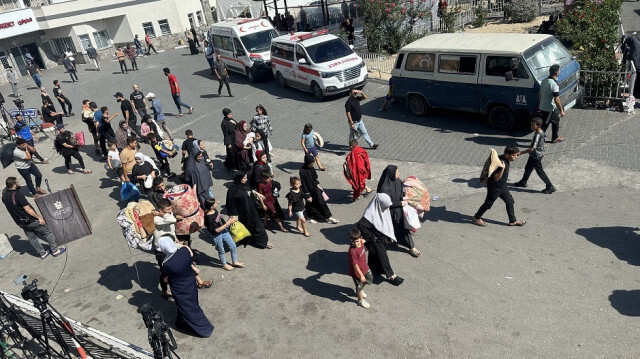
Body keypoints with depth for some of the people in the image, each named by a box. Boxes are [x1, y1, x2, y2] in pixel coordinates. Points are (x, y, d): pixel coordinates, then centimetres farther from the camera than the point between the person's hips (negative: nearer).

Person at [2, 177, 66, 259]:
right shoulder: (17, 195, -26)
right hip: (30, 220, -8)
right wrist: (39, 217, -15)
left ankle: (42, 253, 31)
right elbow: (28, 209, -24)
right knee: (48, 232, 8)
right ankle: (55, 250, 17)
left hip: (20, 222, 8)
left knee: (31, 237, 19)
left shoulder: (4, 194, -1)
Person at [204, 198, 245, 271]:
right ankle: (224, 265, 42)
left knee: (233, 246, 17)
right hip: (217, 236, -7)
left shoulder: (215, 210, -7)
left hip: (224, 231, 8)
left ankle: (235, 262, 39)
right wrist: (228, 223, -24)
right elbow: (217, 230, -27)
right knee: (221, 251, 17)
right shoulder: (209, 217, -31)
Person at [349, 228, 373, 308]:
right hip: (357, 272, -7)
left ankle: (361, 290, 53)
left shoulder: (361, 243, -15)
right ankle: (361, 300, 41)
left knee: (370, 278, 26)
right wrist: (361, 275, -24)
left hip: (364, 267, 8)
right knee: (359, 286, 13)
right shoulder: (352, 251, -37)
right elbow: (355, 265, -29)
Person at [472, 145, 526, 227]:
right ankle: (477, 218, 28)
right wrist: (502, 169, -42)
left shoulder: (505, 159, -3)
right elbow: (496, 178, -31)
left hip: (502, 186, 9)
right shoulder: (500, 162, -32)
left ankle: (513, 221, 28)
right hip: (494, 188, -9)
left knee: (510, 201, 14)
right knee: (488, 204, 8)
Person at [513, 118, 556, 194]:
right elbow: (542, 144, 12)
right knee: (528, 168, 23)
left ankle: (550, 187, 11)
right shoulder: (541, 132, -2)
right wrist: (542, 153, 25)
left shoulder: (537, 135, -31)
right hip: (533, 156, 10)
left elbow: (532, 149, -30)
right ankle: (523, 182, 40)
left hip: (536, 157, -10)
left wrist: (521, 153, -24)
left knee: (540, 172, 2)